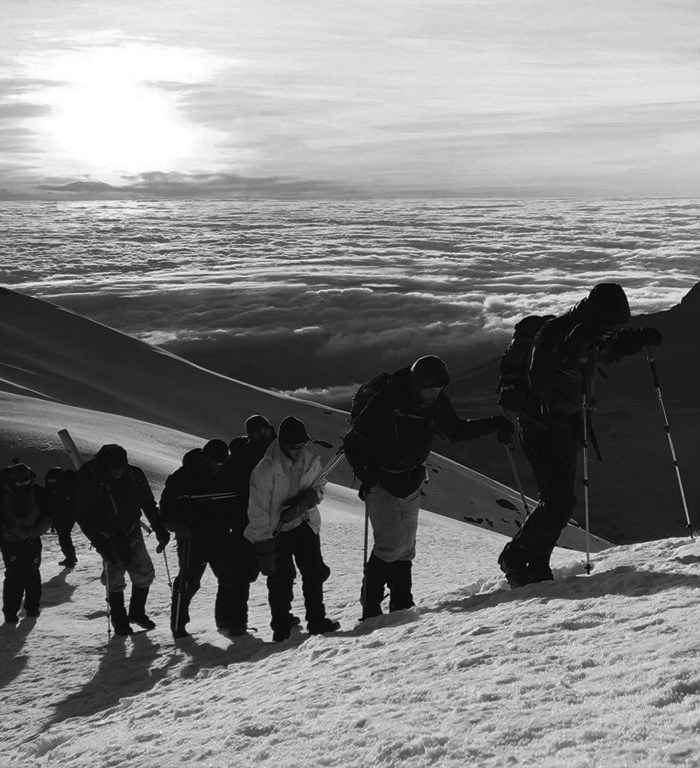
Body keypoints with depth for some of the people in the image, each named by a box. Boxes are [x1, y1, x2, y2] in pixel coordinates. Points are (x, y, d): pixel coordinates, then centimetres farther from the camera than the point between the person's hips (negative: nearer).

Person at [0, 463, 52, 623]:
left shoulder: (37, 492, -3)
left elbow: (47, 517, 0)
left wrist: (34, 531, -13)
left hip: (32, 540, 2)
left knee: (32, 574, 4)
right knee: (13, 575, -9)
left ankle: (32, 606, 20)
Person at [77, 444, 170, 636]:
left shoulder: (134, 475, -10)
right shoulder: (90, 482, -20)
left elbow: (148, 504, 4)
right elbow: (84, 519, -14)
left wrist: (160, 530, 2)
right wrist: (101, 545, -21)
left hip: (133, 533, 4)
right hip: (109, 539, -4)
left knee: (145, 574, 4)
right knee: (114, 580, -2)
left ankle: (137, 612, 25)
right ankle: (119, 622, 15)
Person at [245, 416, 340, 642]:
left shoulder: (311, 461, -8)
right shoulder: (266, 470, -22)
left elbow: (319, 485, 8)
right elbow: (259, 510, -18)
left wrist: (307, 499, -16)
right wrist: (264, 543, -18)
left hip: (305, 524, 4)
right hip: (275, 530, -4)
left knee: (314, 572, 5)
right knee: (280, 580, -3)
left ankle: (317, 621, 19)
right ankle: (281, 628, 11)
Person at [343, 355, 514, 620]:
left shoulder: (436, 404, -5)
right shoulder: (385, 402, -23)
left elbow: (456, 430, 13)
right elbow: (353, 441, -16)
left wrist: (494, 424, 3)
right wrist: (365, 474, -28)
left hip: (410, 485, 6)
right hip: (381, 484, -6)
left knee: (406, 545, 8)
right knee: (391, 543, -14)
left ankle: (402, 605, 16)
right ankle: (370, 604, -1)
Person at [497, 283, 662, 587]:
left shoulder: (593, 335, 3)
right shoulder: (553, 333, -23)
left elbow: (611, 350, 27)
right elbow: (541, 384, -33)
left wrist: (641, 339, 8)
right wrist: (571, 350, -41)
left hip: (567, 427, 9)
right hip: (540, 427, -9)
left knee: (558, 500, 10)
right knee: (560, 501, -13)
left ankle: (537, 568, 21)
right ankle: (514, 557, 2)